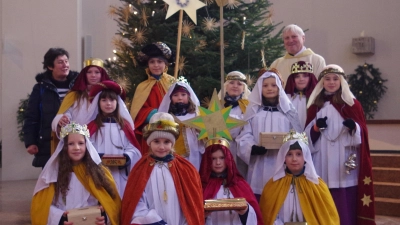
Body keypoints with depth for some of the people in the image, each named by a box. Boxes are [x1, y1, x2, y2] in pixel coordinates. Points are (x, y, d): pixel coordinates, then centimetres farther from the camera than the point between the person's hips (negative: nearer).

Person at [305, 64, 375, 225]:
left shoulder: (352, 103, 5)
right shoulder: (315, 105, 11)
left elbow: (362, 132, 4)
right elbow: (308, 135, 11)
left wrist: (353, 127, -17)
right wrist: (316, 127, -9)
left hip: (345, 162, -2)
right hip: (322, 163, 2)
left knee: (345, 201, -5)